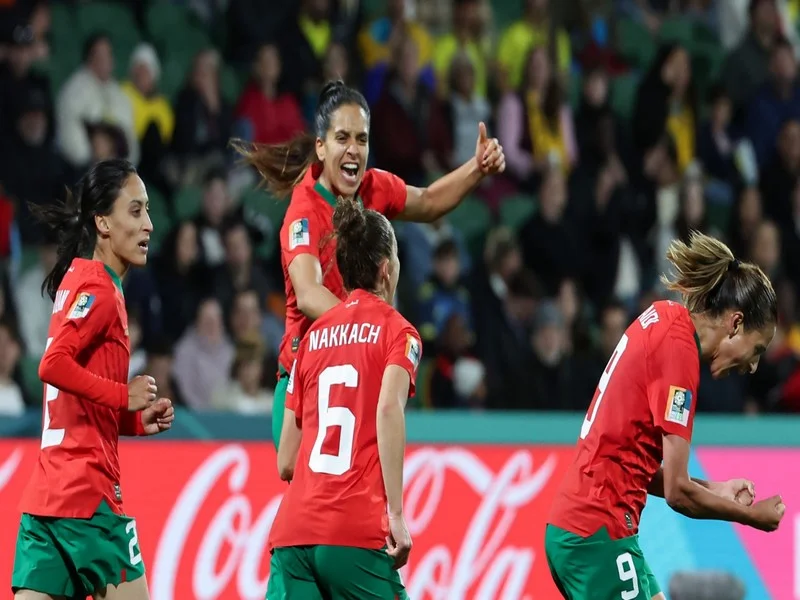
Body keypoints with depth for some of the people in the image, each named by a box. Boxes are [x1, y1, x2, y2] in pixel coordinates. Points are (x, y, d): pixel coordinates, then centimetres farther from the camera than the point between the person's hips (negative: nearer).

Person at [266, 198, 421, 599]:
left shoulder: (313, 336, 19)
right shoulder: (396, 330, 5)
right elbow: (388, 408, -15)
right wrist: (395, 513, -16)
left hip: (291, 533, 4)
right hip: (356, 535, -4)